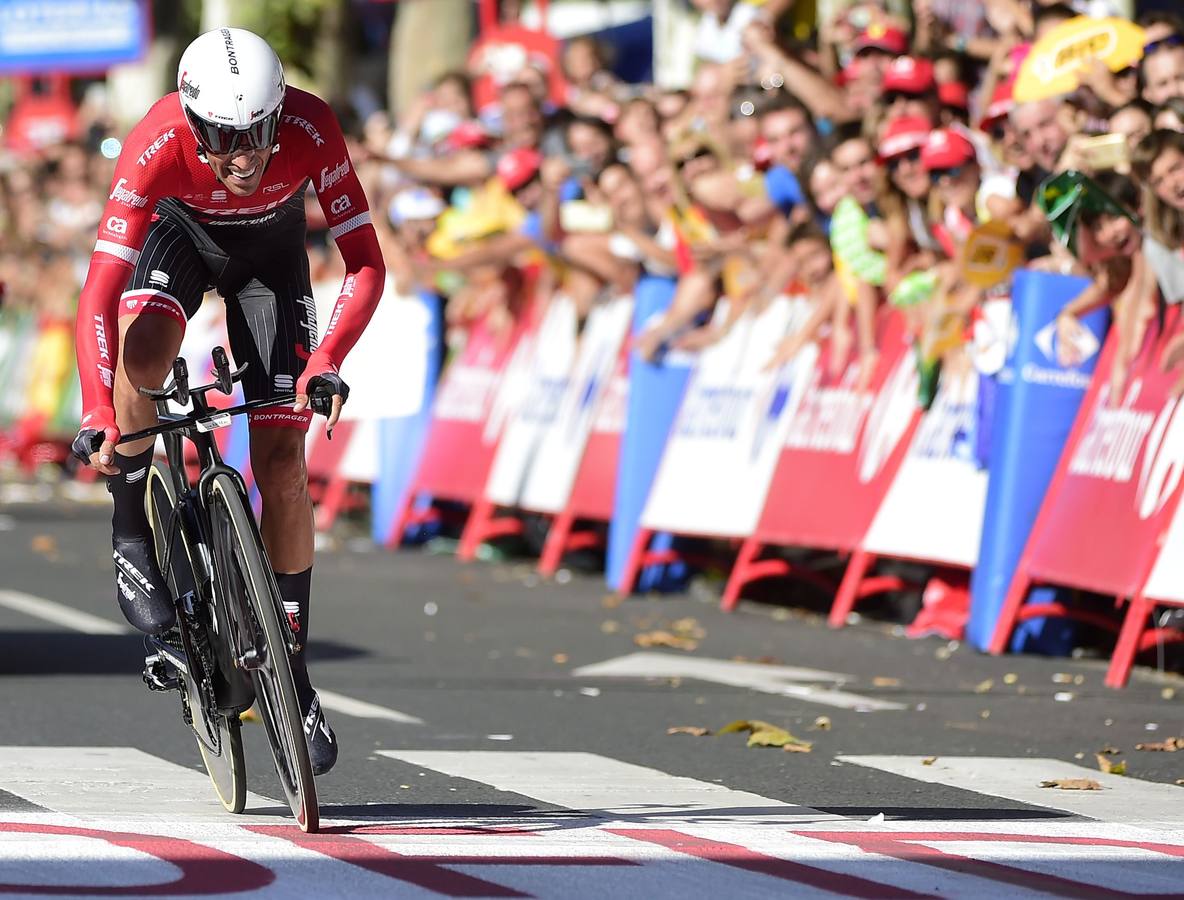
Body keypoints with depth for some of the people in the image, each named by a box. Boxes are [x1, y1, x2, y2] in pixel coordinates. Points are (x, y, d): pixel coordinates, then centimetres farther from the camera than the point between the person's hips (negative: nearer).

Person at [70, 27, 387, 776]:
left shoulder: (312, 129, -36)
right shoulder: (158, 144, -38)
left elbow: (366, 264, -31)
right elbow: (100, 293, -39)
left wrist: (326, 363, -46)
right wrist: (98, 417, -50)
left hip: (271, 251, 1)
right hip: (182, 234, -1)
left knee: (282, 463, -7)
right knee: (143, 349, -35)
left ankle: (293, 669, 6)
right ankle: (132, 540, -12)